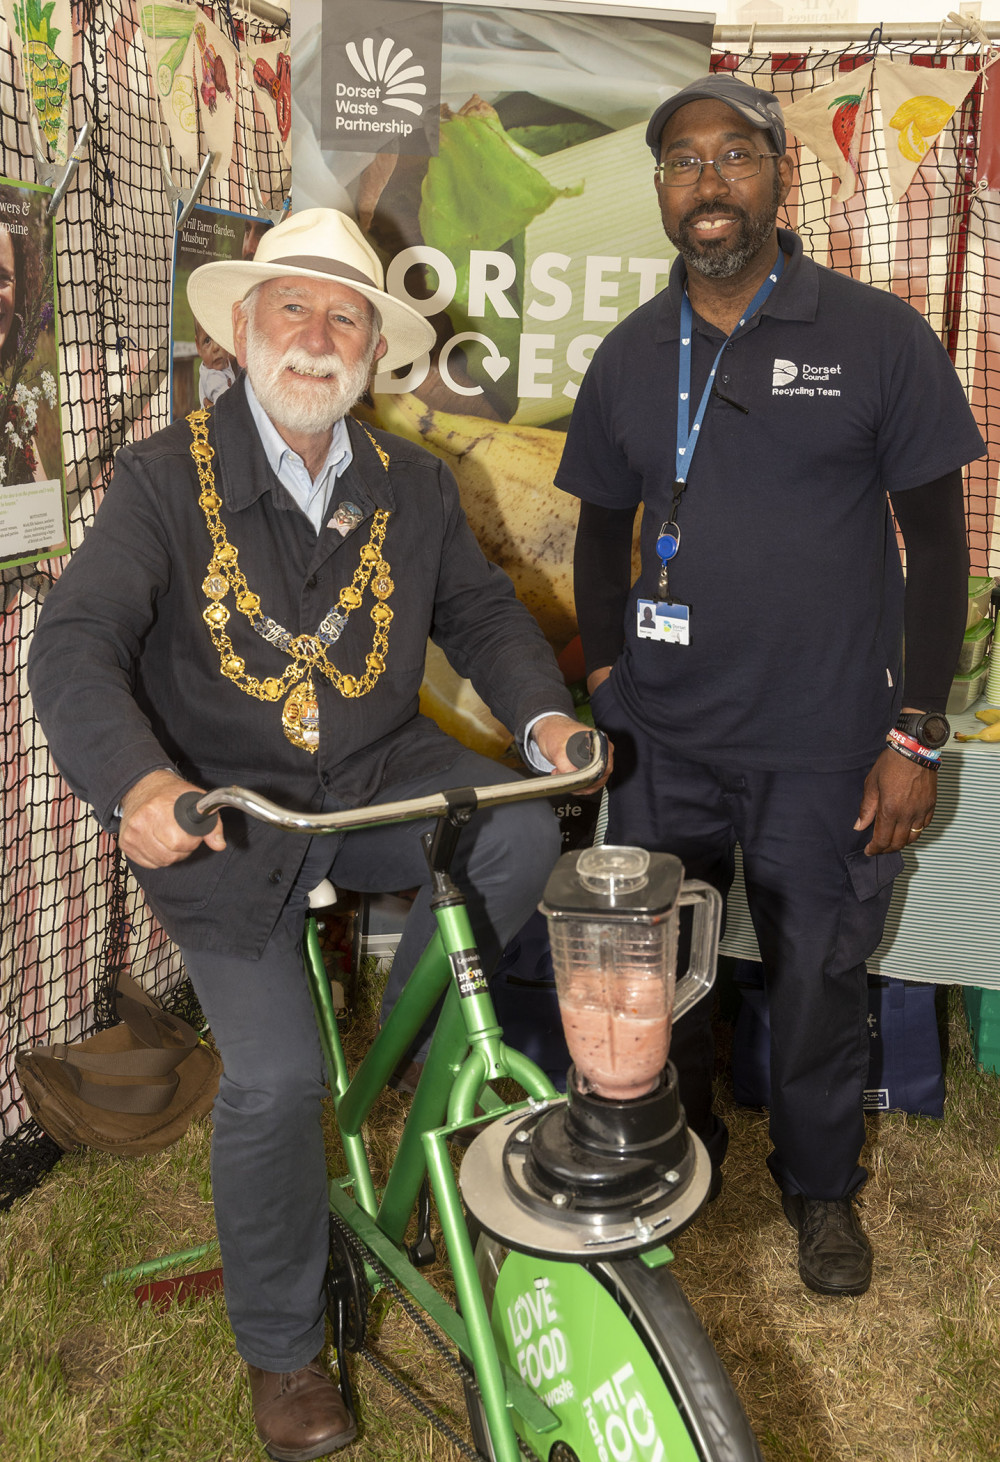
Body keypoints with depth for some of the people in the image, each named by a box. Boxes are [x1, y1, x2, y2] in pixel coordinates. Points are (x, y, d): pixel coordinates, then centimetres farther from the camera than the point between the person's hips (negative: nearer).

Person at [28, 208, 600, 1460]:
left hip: (378, 782, 4)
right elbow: (73, 643, -18)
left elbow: (481, 608, 11)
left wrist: (544, 712, -11)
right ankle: (280, 1351, 14)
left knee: (522, 832, -24)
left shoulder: (412, 486, 7)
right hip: (224, 816, -3)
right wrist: (139, 781, -37)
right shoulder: (167, 477, -7)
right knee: (274, 1076, -12)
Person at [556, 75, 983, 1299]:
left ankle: (821, 1184, 38)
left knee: (817, 982, 11)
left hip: (825, 749, -3)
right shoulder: (628, 357, 6)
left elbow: (935, 540, -3)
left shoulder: (878, 337, -5)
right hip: (663, 743, 3)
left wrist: (915, 735, -7)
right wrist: (605, 682, 6)